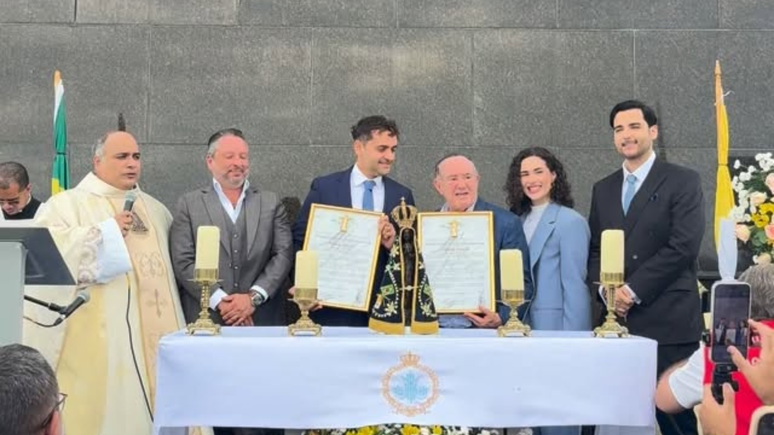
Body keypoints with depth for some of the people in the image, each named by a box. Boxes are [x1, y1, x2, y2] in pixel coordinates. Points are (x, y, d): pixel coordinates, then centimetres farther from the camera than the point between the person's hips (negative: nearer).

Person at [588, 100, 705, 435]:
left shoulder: (683, 181, 0)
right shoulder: (603, 189, 16)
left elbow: (683, 246, -11)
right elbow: (595, 250, 15)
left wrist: (633, 291, -13)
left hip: (667, 320, -5)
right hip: (617, 319, 5)